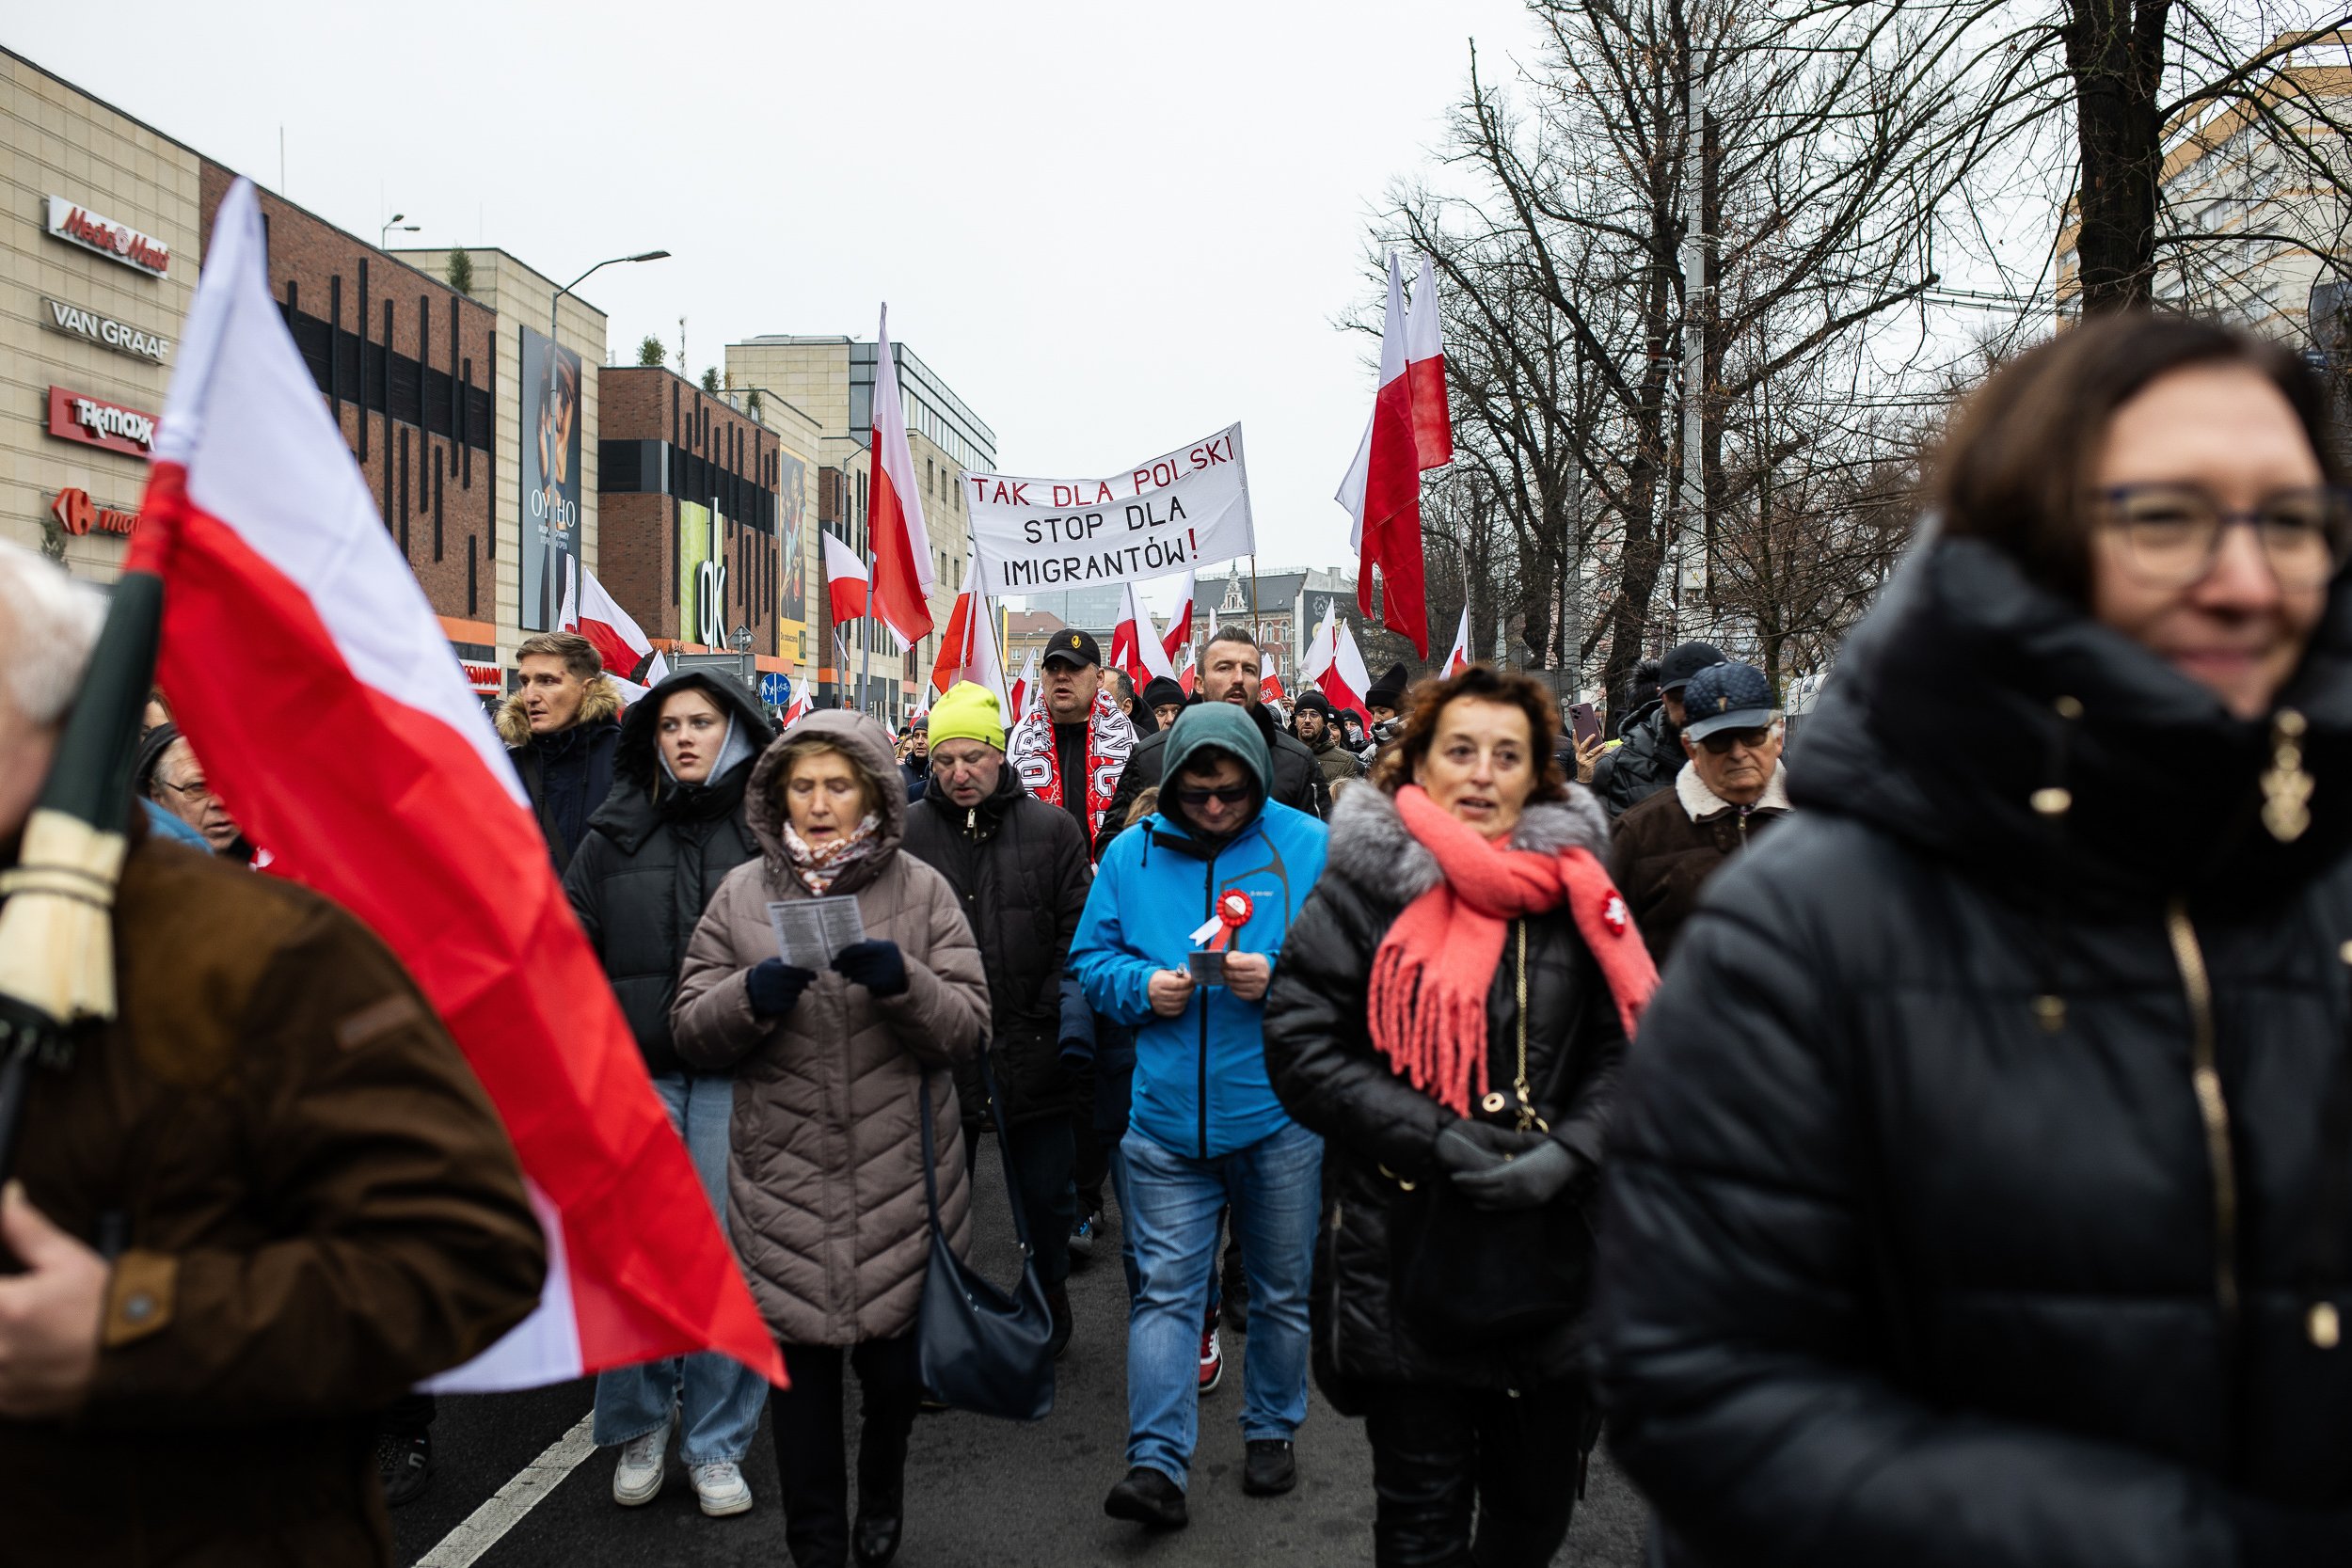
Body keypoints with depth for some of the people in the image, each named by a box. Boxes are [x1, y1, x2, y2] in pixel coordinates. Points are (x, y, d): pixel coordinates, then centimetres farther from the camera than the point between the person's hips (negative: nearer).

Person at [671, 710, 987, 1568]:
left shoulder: (920, 891, 3)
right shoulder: (742, 894, 6)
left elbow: (968, 1025, -3)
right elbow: (690, 1030, 4)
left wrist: (899, 980, -21)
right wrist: (753, 995, -16)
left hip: (898, 1181, 0)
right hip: (784, 1182, 1)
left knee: (894, 1365, 11)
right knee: (799, 1365, 6)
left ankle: (881, 1492, 41)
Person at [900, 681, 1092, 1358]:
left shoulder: (1051, 829, 1)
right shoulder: (905, 833, 1)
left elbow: (1077, 930, 1)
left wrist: (1051, 1013, -8)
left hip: (1034, 1049, 0)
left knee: (1048, 1192, 13)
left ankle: (1049, 1294, 38)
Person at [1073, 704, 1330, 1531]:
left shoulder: (1310, 847, -4)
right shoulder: (1130, 855, 3)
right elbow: (1090, 957, 10)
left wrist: (1280, 975, -21)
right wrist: (1142, 987, -10)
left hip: (1279, 1114, 0)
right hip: (1166, 1116, 1)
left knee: (1281, 1288, 15)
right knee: (1165, 1287, -1)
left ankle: (1271, 1431, 34)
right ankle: (1156, 1464, 4)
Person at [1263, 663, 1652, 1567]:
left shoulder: (1572, 887, 4)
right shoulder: (1365, 885, -5)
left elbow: (1625, 1044, 5)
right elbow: (1300, 1048, -9)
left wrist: (1569, 1154, -12)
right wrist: (1434, 1139, -17)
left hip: (1550, 1252, 3)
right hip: (1406, 1258, -3)